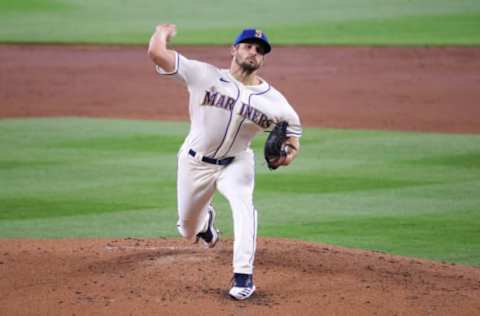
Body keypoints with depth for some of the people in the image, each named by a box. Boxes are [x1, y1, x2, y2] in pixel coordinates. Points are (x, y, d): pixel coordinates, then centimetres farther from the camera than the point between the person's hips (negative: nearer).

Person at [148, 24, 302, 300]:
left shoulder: (274, 101, -11)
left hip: (236, 164, -1)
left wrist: (290, 152, -20)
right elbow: (156, 52, -23)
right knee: (188, 231, 15)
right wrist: (163, 31, -3)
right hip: (195, 163, 1)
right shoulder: (205, 75, -17)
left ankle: (243, 277, -26)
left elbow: (293, 130, 2)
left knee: (243, 205, -32)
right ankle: (205, 218, 54)